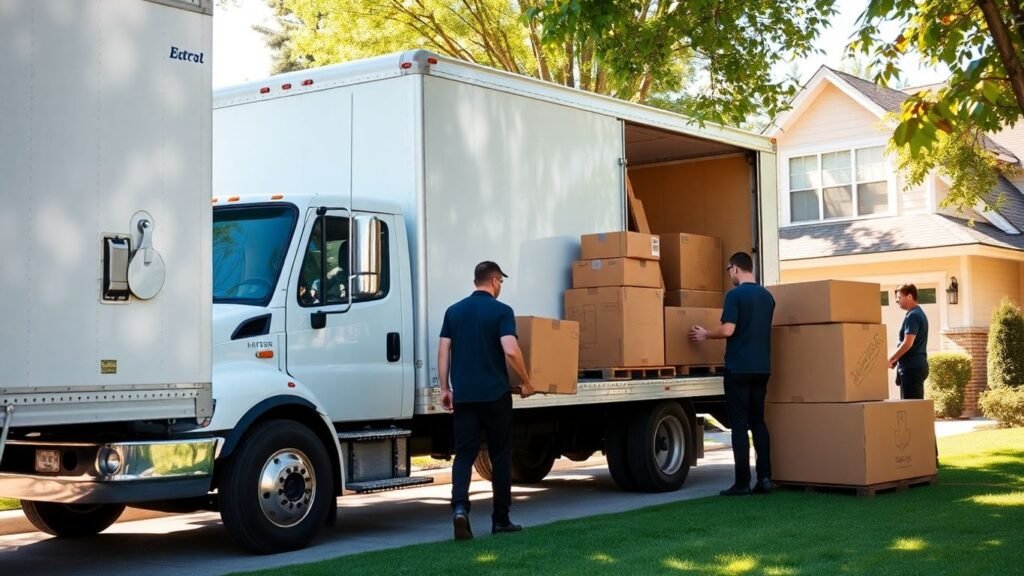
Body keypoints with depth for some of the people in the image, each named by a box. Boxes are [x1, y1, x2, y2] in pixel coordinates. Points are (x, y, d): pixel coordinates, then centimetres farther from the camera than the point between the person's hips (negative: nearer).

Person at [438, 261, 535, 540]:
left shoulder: (454, 311, 8)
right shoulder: (501, 311, -7)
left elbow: (443, 351, 6)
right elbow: (510, 351, -17)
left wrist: (445, 388, 12)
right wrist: (526, 382, -4)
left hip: (463, 395, 4)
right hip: (495, 394, -3)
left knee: (464, 454, 4)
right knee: (500, 455, 8)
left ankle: (459, 507, -19)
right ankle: (500, 519, 13)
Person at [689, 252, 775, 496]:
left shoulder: (735, 295, -11)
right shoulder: (767, 296, 10)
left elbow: (728, 330, -18)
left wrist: (705, 334, 1)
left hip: (739, 368, -6)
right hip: (761, 368, 6)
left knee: (739, 424, -2)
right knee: (758, 422, 12)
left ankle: (742, 482, -2)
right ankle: (765, 478, 8)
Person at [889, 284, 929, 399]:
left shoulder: (912, 316, -14)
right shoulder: (918, 314, 18)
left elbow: (908, 343, -22)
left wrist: (891, 359, -12)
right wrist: (896, 360, 15)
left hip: (912, 367, -10)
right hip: (916, 365, 10)